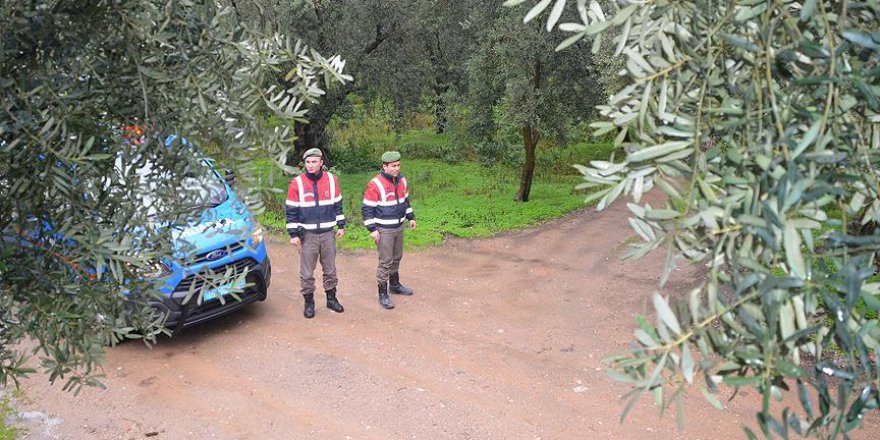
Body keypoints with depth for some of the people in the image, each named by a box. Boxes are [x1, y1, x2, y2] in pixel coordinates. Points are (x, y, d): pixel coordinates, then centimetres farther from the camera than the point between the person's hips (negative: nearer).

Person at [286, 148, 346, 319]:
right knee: (307, 272, 4)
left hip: (328, 233, 2)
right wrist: (293, 234, -6)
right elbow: (291, 210, -3)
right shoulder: (296, 183, -7)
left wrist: (341, 226, 10)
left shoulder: (332, 180, 0)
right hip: (307, 234, -2)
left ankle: (331, 298, 28)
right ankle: (308, 303, 17)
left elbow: (337, 204, 11)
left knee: (330, 269, 13)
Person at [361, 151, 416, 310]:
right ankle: (383, 294, 5)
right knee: (385, 261, -4)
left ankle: (394, 284, 38)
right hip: (384, 230, -7)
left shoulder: (401, 180, 3)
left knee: (397, 257, 20)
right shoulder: (375, 184, -19)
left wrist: (411, 217, 18)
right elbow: (367, 209, -15)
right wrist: (372, 229, -17)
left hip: (399, 227, 7)